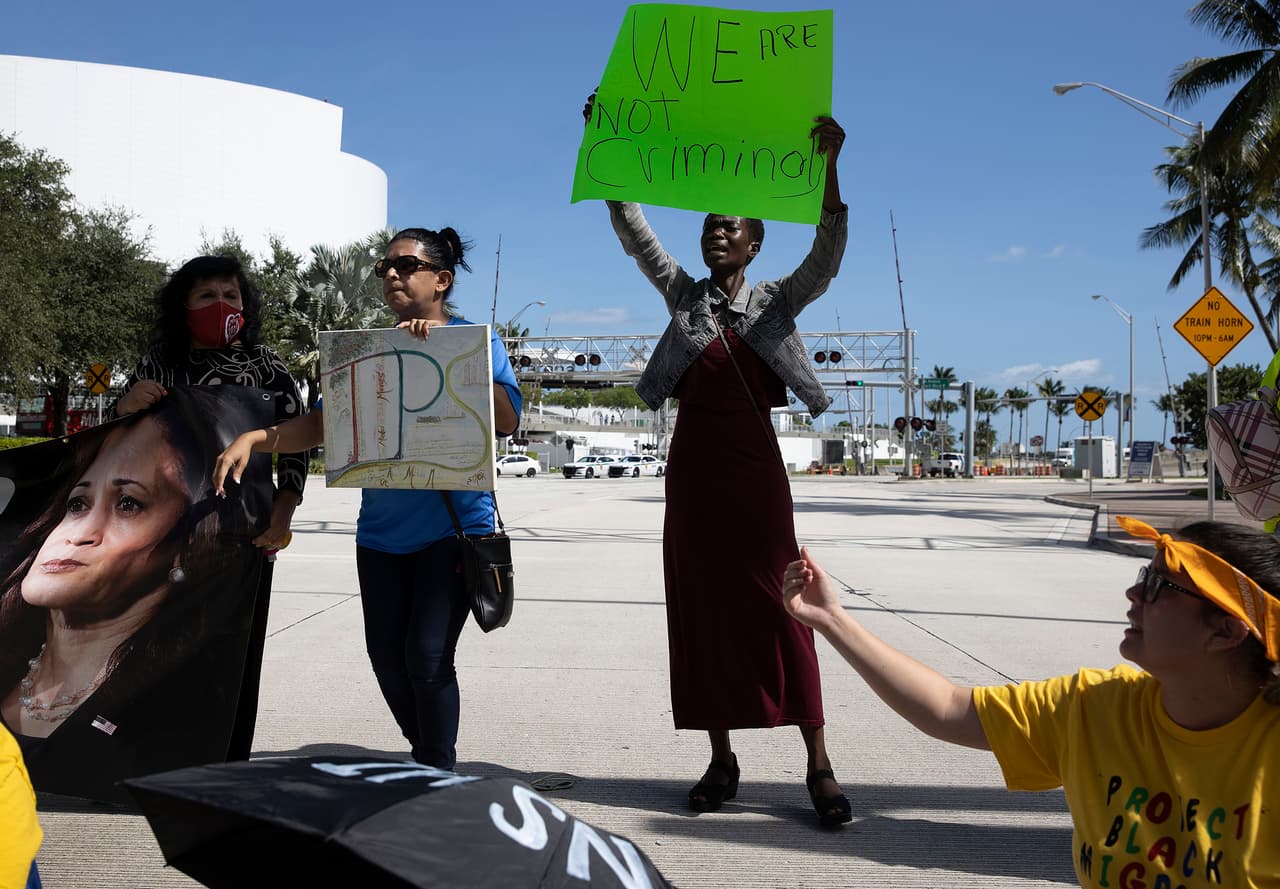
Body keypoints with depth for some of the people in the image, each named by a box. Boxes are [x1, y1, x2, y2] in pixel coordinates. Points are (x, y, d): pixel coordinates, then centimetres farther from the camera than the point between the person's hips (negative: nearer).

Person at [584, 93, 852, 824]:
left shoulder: (778, 301, 4)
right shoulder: (682, 293, 10)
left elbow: (828, 254, -11)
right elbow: (632, 229, 3)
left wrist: (829, 167, -25)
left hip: (755, 467, -3)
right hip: (692, 467, 3)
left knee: (780, 608, -6)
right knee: (701, 611, 4)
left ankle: (819, 766, -1)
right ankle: (722, 759, 13)